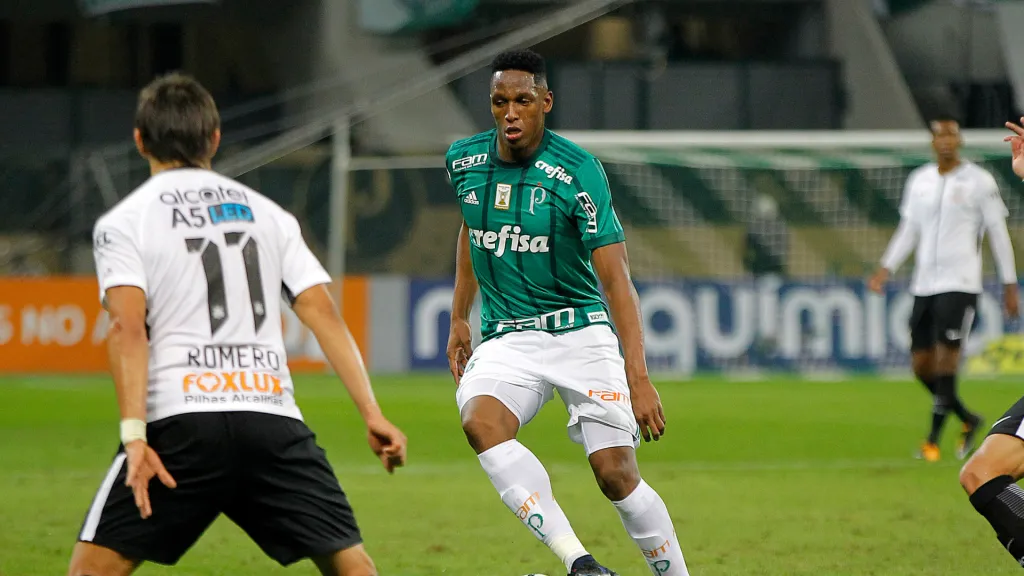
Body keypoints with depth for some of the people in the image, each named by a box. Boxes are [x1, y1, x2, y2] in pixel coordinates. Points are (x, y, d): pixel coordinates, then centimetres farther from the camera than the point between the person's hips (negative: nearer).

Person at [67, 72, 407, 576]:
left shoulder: (121, 223, 8)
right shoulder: (268, 214, 19)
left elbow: (128, 329, -7)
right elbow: (323, 314, 9)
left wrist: (135, 436, -14)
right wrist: (372, 413, 6)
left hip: (181, 421, -3)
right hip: (274, 417, 3)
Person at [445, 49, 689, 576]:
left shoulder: (579, 172, -16)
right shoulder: (464, 161, 0)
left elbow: (615, 278, -20)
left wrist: (638, 376, -27)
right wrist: (459, 319, 21)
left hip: (581, 333, -3)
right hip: (506, 338, 3)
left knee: (616, 474, -14)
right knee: (481, 421, -29)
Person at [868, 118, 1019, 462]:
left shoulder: (980, 181, -2)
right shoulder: (919, 181, 12)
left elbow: (998, 234, 1)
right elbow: (908, 230, 19)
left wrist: (1010, 284, 0)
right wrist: (886, 269, 8)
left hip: (960, 284, -5)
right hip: (924, 284, 5)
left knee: (946, 360, -13)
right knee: (921, 365, 4)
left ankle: (933, 440, -7)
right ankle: (968, 420, 24)